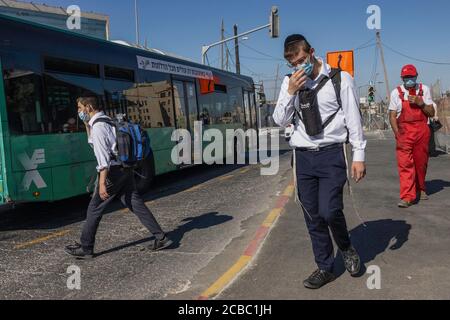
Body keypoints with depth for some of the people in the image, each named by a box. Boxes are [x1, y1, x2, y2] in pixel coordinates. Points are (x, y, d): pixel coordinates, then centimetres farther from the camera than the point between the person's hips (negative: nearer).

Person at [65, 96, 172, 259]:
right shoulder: (107, 120, 16)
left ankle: (85, 248, 14)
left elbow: (103, 156, -20)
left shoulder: (97, 126, -13)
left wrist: (102, 183, -23)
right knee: (136, 204, 9)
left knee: (94, 209, 3)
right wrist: (86, 124, 20)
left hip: (113, 171, -9)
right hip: (126, 169, 9)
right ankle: (161, 238, 8)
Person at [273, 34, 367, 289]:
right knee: (313, 217, 7)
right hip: (303, 156, 4)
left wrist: (359, 155, -4)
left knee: (329, 211, -13)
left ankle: (346, 248, 20)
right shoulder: (290, 83, 8)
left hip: (332, 155, -3)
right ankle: (325, 268, 23)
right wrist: (290, 92, -9)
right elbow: (280, 121, 5)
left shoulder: (340, 79, -2)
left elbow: (354, 119, -1)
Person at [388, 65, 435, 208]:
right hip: (404, 133, -2)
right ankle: (407, 197, -11)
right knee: (405, 164, -10)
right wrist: (398, 135, -9)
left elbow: (431, 113, 6)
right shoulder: (396, 92, 2)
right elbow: (392, 116, 1)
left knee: (421, 163, 11)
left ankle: (420, 189, 33)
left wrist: (421, 103, -11)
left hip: (422, 132, 2)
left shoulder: (424, 90, 7)